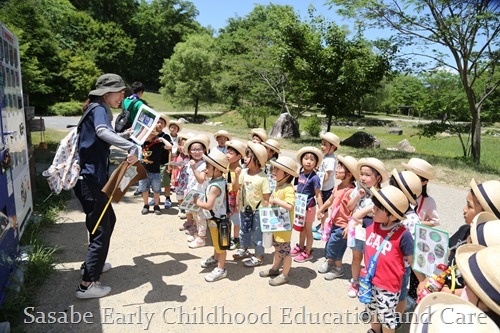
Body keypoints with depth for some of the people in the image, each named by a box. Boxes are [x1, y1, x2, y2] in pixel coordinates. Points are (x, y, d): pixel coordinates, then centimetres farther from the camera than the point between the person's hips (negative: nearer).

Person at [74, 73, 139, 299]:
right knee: (101, 229, -3)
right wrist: (132, 147, -49)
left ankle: (93, 262, 40)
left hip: (92, 178, 10)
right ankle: (87, 285, 5)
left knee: (108, 220, 24)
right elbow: (103, 132, -39)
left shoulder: (100, 110, 17)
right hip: (90, 180, -10)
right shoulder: (99, 109, -15)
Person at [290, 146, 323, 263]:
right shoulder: (300, 174, -2)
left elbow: (318, 195, -18)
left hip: (309, 207, -6)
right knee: (302, 228, 23)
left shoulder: (314, 177, -21)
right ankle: (300, 247, 41)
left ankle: (307, 252, 25)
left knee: (308, 230, 10)